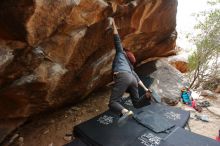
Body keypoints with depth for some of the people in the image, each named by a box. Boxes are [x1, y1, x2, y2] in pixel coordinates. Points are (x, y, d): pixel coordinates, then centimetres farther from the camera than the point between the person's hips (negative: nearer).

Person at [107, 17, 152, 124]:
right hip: (132, 79, 7)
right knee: (136, 102, 24)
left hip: (122, 77, -7)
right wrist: (145, 89, 26)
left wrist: (113, 24, 28)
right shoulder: (130, 65, 39)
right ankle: (149, 95, 0)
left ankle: (126, 112, -44)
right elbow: (136, 77, 30)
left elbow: (117, 40, 23)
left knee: (113, 103, -15)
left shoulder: (121, 53, 28)